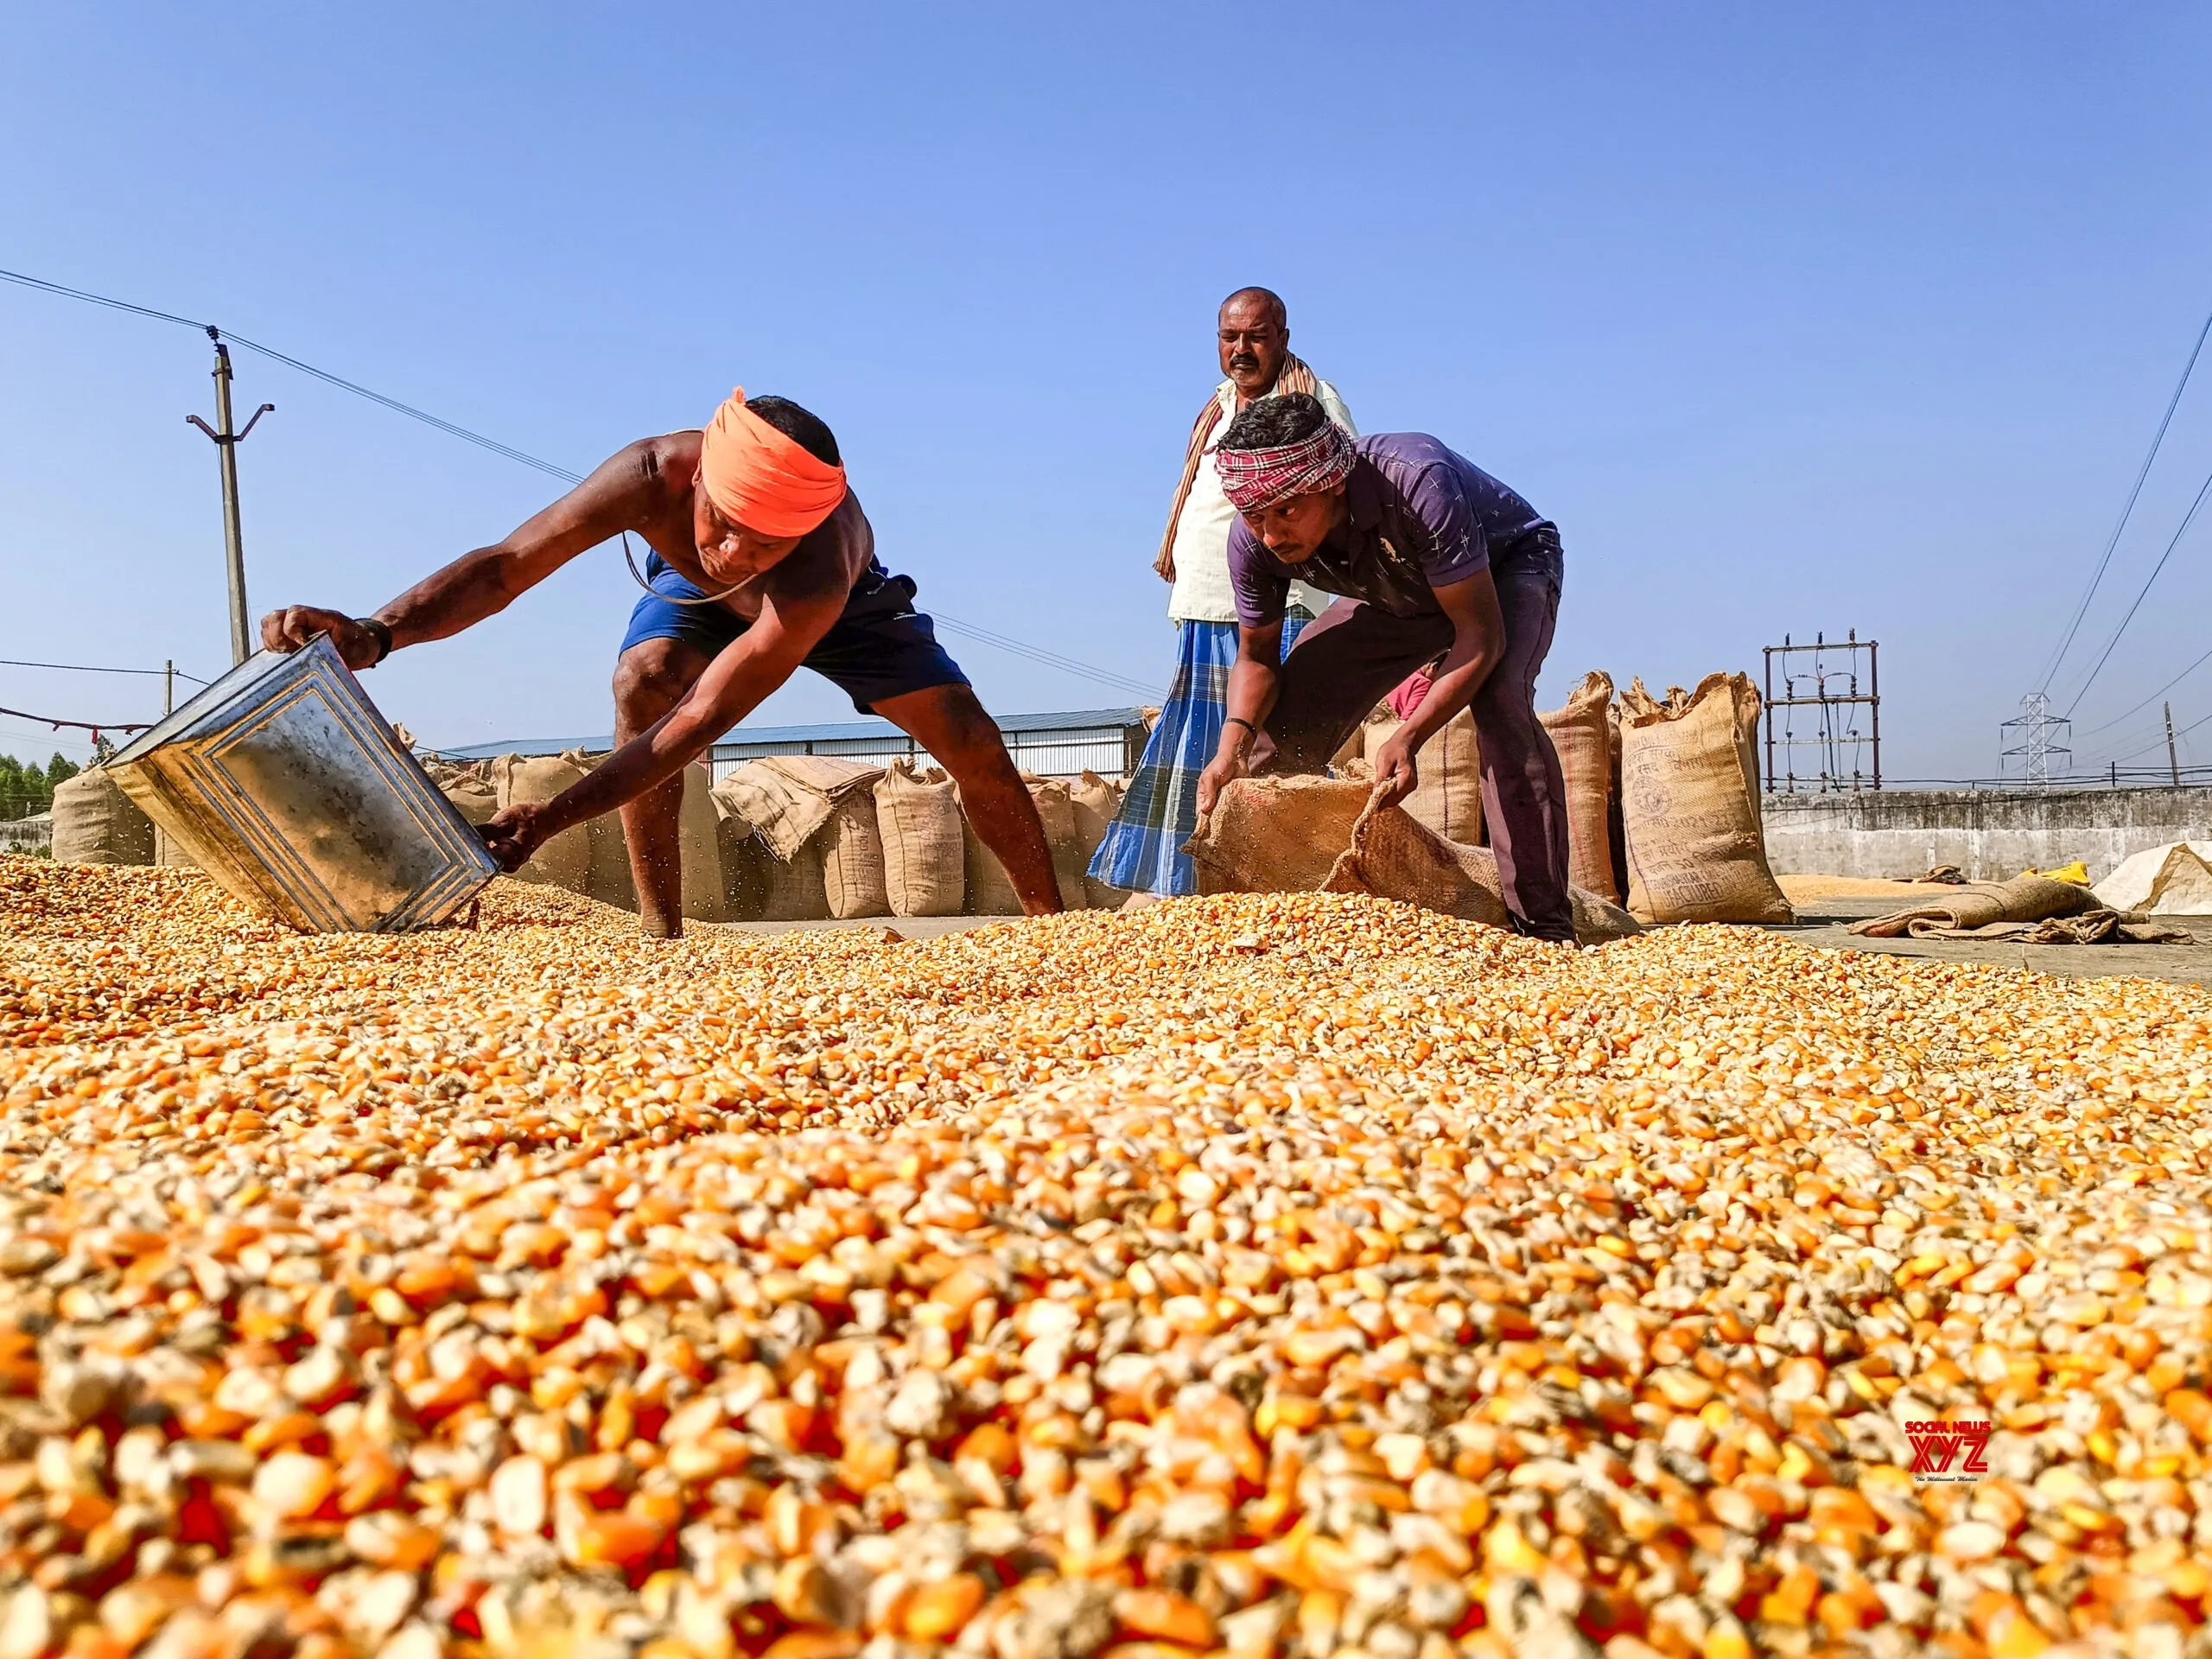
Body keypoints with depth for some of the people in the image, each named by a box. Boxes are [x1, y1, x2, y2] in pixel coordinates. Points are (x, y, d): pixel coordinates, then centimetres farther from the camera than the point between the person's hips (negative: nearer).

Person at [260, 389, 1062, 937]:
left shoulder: (818, 569, -48)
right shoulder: (655, 473, -42)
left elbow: (699, 722, -48)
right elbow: (508, 562, -43)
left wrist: (549, 819, -55)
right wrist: (379, 631, -61)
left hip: (843, 605, -1)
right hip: (691, 590, 2)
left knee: (972, 744, -13)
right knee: (642, 683, -31)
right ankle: (661, 933, -23)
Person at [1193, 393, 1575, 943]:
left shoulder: (1415, 483, -42)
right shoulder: (1254, 539, -26)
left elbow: (1480, 636, -39)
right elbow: (1257, 655, -11)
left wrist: (1407, 739, -52)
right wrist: (1234, 739, -32)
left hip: (1510, 563, -5)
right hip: (1400, 595, 5)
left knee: (1499, 700, -35)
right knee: (1285, 720, -7)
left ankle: (1544, 922, -28)